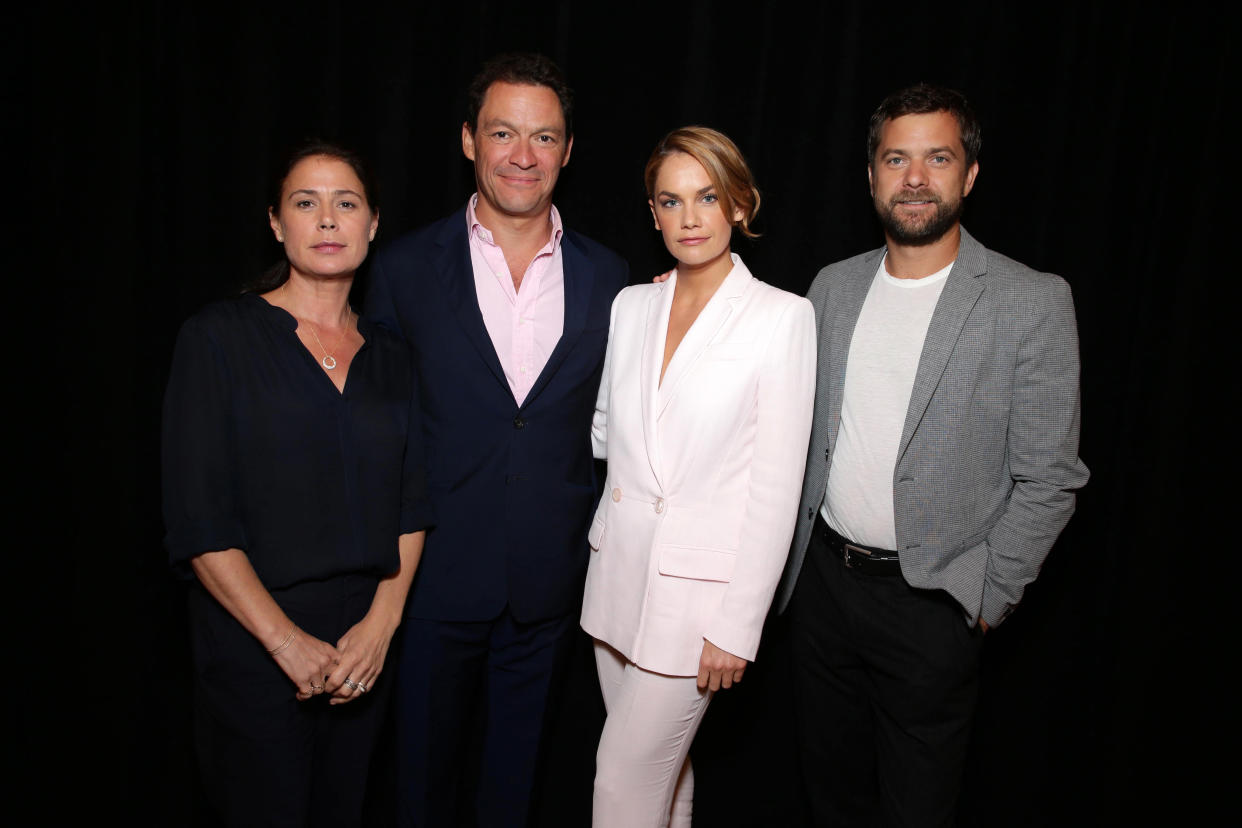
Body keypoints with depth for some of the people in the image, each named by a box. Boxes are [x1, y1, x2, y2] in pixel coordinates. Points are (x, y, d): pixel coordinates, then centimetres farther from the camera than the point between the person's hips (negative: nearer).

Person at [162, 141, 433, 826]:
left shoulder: (389, 358, 8)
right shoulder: (218, 338, -5)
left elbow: (411, 505, 6)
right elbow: (197, 518, -10)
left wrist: (382, 622, -7)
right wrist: (285, 639, -14)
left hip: (365, 647, 4)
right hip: (253, 649, -4)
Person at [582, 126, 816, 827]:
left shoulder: (783, 317, -9)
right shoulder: (631, 305, 6)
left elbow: (776, 487, -11)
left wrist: (738, 626, -12)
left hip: (700, 585, -5)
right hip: (619, 569, 5)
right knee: (663, 766, 18)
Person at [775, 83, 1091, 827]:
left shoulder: (1033, 302, -11)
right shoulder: (834, 286, 3)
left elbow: (1048, 480, -9)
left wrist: (984, 597, -9)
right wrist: (796, 555, 6)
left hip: (930, 601, -4)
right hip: (822, 576, 4)